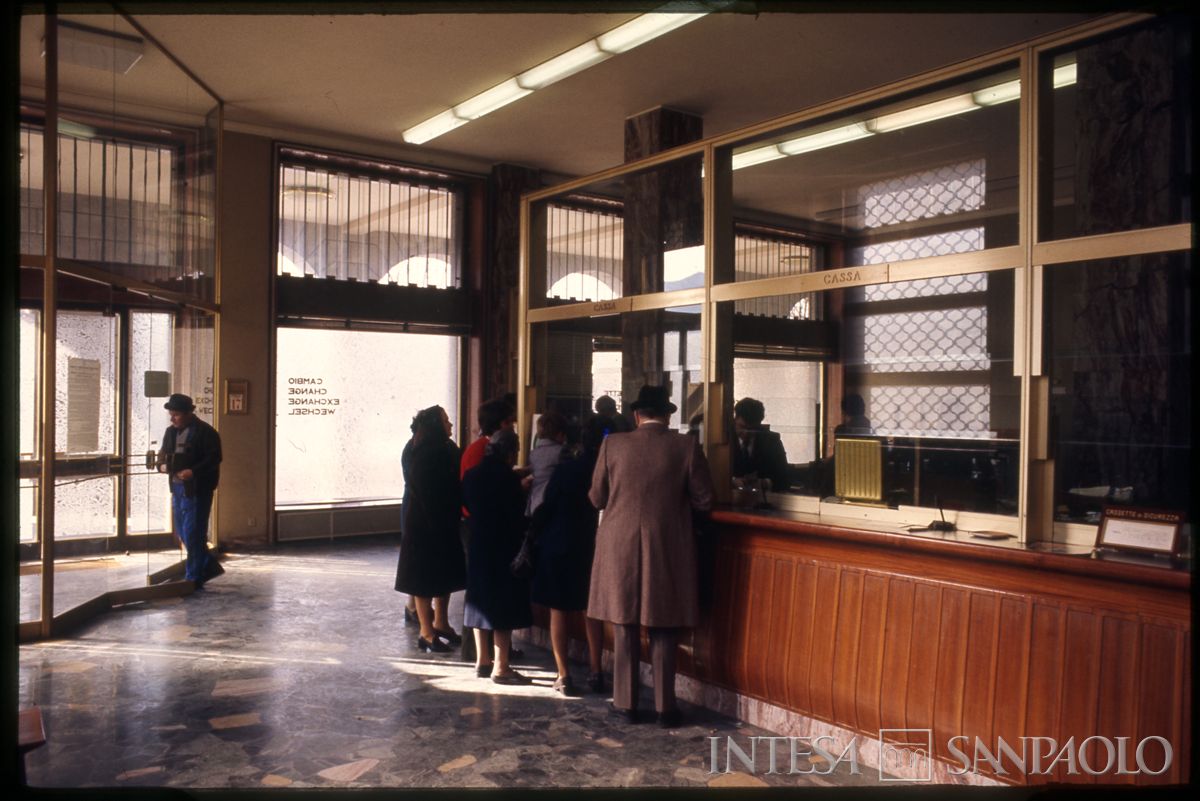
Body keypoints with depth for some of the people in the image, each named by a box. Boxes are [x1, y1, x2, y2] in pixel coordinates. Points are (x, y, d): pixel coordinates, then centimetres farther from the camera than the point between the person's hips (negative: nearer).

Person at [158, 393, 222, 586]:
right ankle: (207, 565, 30)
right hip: (177, 487, 8)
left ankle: (193, 578, 6)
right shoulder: (171, 432, 12)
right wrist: (162, 465, -2)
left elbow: (214, 459, -15)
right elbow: (163, 454, 20)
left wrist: (193, 471, -27)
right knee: (181, 531, 15)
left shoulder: (205, 432, -11)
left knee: (193, 533, -4)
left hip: (197, 489, -8)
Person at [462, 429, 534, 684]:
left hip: (478, 546, 8)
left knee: (481, 602, 15)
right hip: (504, 550, -7)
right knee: (503, 606, -1)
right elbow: (517, 517, -15)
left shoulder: (472, 475, 5)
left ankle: (483, 661, 24)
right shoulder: (508, 478, -17)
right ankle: (500, 668, 2)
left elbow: (468, 507, 10)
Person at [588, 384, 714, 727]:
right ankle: (665, 707, 16)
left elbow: (596, 497, 2)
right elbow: (703, 501, -4)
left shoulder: (613, 445, -4)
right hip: (668, 551, 0)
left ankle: (626, 703, 19)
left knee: (625, 629, 11)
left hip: (620, 549, 1)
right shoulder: (686, 446, -6)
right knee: (663, 632, 9)